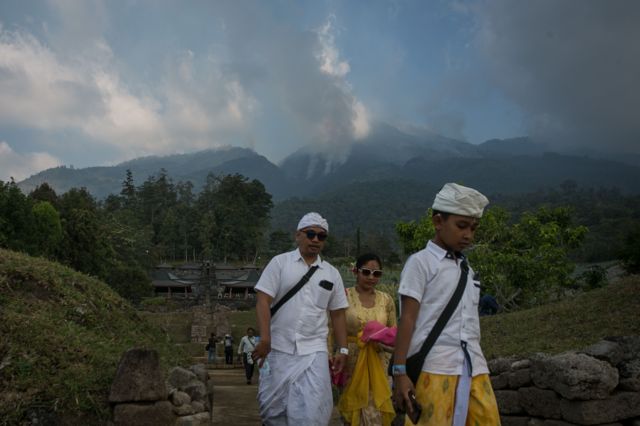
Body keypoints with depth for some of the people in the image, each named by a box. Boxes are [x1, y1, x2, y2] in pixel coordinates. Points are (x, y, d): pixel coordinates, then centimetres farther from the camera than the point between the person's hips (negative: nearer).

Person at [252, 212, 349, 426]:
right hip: (278, 349, -1)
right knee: (273, 408, 7)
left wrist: (342, 350, 6)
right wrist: (265, 339, -16)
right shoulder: (280, 262, 1)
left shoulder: (332, 273, 10)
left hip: (314, 351, 1)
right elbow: (263, 301, -6)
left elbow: (337, 314, 13)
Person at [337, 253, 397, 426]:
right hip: (350, 361, -2)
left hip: (377, 364, 3)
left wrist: (388, 343, -9)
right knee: (354, 411, 6)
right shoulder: (344, 296, -5)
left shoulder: (386, 300, 5)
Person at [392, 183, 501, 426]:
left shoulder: (466, 269, 17)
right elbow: (407, 319, -7)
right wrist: (400, 371, -11)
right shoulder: (421, 262, -2)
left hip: (474, 368, 6)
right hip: (435, 369, -6)